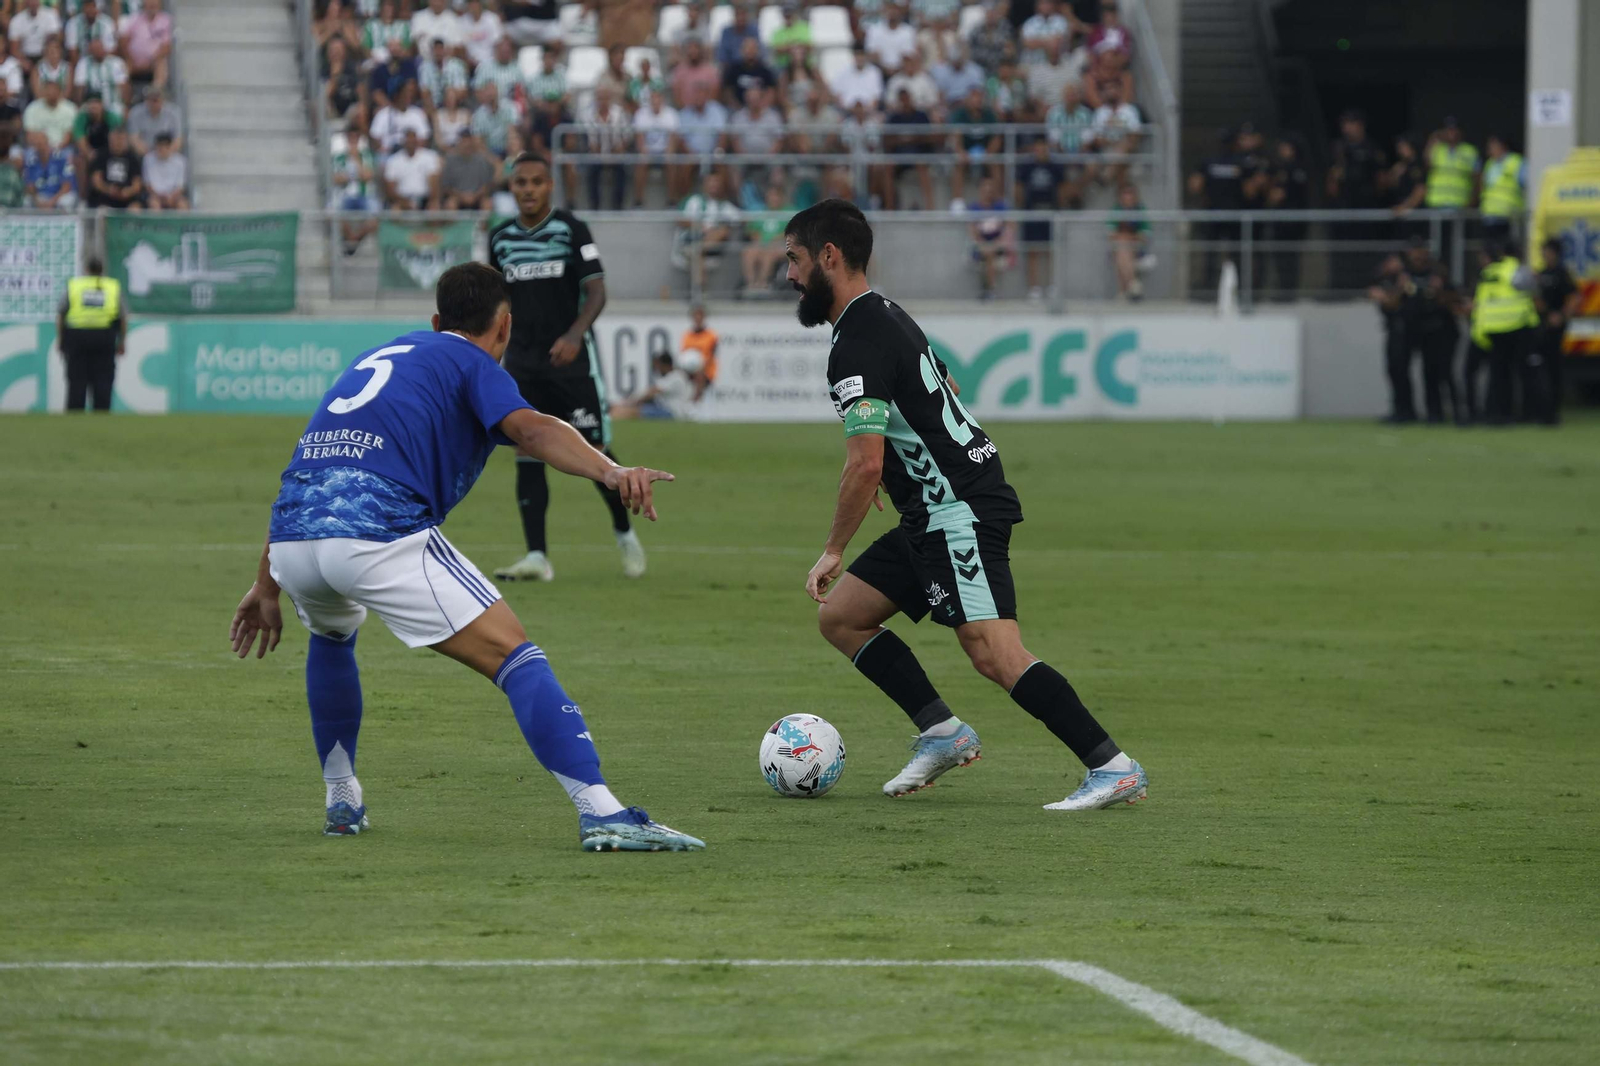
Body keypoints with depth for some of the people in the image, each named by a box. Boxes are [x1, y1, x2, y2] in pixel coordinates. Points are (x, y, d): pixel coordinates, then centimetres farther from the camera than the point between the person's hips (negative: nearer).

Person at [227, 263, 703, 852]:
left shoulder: (377, 358, 33)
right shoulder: (473, 364, 14)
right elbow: (528, 427, -10)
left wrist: (266, 588, 40)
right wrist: (609, 471, -25)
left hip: (292, 539, 6)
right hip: (380, 533, -6)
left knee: (331, 635, 39)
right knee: (513, 655, -4)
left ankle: (341, 801, 39)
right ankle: (601, 813, -18)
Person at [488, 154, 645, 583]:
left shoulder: (571, 229, -3)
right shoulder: (501, 237, 10)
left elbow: (596, 291, -9)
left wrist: (575, 335, -24)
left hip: (570, 359, -4)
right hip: (521, 363, 4)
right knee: (528, 458, -4)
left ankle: (624, 532, 19)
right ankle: (536, 556, -5)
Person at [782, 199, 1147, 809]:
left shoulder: (857, 347, -16)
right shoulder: (887, 317, 16)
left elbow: (866, 465, -23)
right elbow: (943, 391, 30)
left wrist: (833, 551, -13)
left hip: (959, 514, -11)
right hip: (934, 515, 11)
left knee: (994, 654, -18)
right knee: (840, 617, 12)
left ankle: (1114, 769, -20)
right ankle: (943, 734, 10)